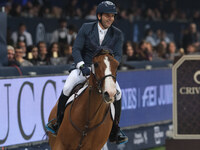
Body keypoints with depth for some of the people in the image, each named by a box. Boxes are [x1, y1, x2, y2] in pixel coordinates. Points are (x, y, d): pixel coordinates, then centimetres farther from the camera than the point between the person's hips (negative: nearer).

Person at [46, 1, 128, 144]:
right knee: (67, 88, -26)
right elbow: (76, 49, -6)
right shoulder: (86, 28, -2)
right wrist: (82, 66, -23)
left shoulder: (117, 34, 1)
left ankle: (115, 132, -6)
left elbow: (118, 55, -6)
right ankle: (58, 123, -6)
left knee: (117, 93, -22)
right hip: (84, 68, -1)